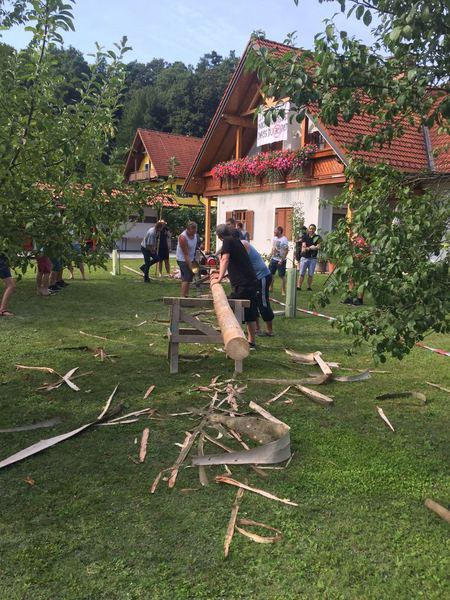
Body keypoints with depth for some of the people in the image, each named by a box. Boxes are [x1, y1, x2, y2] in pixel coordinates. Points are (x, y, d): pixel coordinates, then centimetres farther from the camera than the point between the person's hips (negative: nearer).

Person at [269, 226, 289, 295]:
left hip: (281, 260, -7)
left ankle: (283, 291, 7)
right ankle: (271, 288, 23)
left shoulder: (284, 239, -15)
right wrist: (270, 257, 13)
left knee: (282, 276, -1)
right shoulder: (274, 238, 8)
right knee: (271, 273, 10)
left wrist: (282, 260, -20)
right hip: (274, 259, 7)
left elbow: (286, 251, -16)